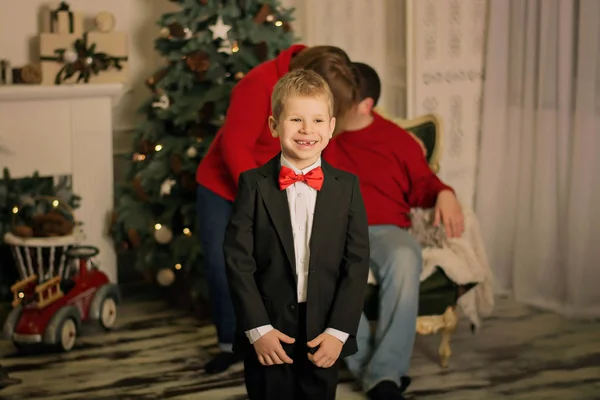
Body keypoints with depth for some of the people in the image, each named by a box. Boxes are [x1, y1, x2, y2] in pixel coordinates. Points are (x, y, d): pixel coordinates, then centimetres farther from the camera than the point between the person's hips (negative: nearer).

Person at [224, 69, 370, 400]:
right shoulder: (253, 184, -4)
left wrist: (339, 331, -8)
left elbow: (357, 263, -1)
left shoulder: (347, 187, 1)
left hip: (323, 337, 2)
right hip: (267, 334, -1)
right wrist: (257, 329, -11)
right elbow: (238, 260, -6)